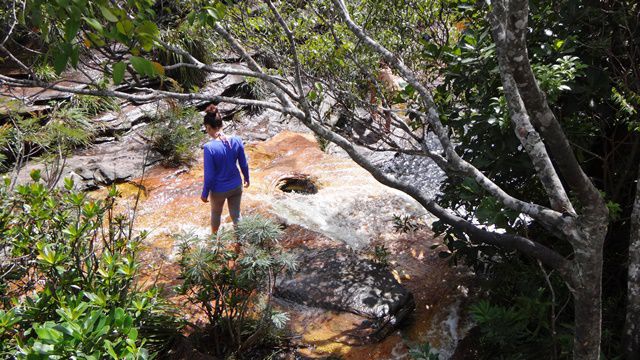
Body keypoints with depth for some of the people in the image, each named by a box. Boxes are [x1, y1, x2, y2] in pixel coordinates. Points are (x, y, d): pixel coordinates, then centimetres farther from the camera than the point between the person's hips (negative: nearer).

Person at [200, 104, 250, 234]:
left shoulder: (209, 147, -27)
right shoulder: (236, 140, -15)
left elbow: (209, 175, -20)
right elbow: (244, 164, -3)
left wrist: (204, 194, -5)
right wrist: (247, 178, 16)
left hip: (219, 190, -2)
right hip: (236, 186, 2)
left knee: (216, 214, 25)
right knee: (236, 214, 20)